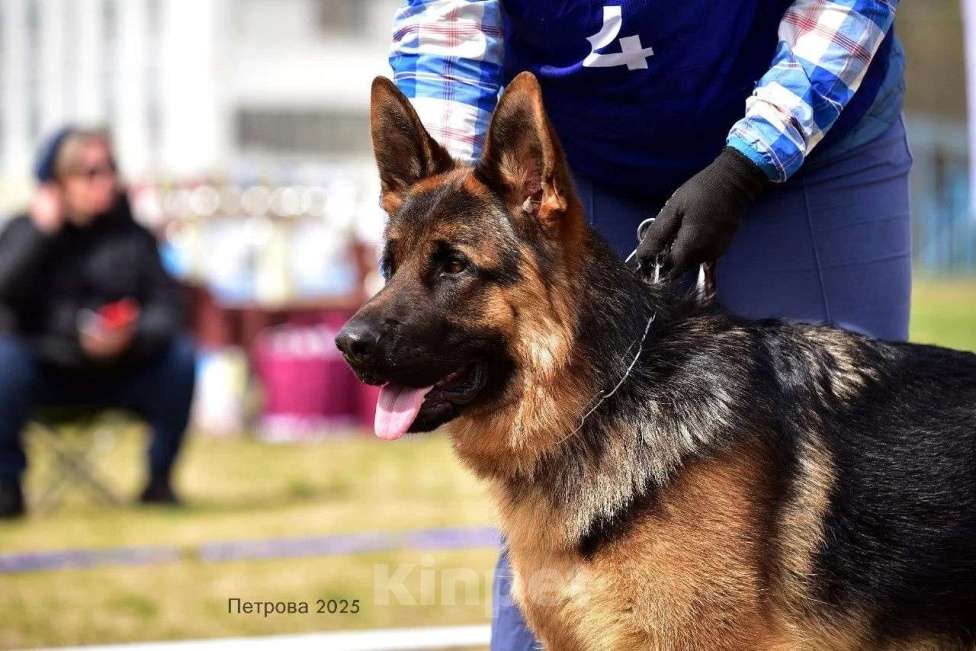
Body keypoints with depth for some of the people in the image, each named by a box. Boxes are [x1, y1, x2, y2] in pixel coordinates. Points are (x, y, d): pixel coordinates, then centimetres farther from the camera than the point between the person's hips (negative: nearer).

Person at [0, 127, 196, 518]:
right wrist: (42, 231, -17)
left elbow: (166, 306, -4)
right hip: (45, 369, -1)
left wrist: (133, 336, -24)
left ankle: (159, 478, -9)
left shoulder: (132, 236, 6)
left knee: (180, 357, -24)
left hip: (118, 373, 1)